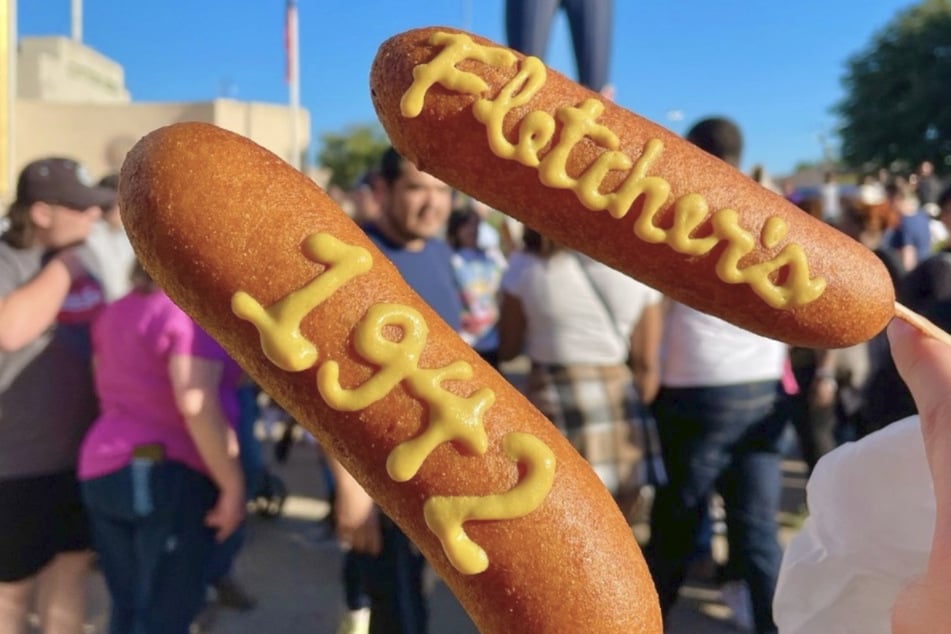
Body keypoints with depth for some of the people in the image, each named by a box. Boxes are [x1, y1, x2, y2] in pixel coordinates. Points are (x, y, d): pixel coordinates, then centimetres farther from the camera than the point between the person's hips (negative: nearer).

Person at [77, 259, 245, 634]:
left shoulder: (117, 311, 13)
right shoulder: (195, 312, -14)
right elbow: (196, 403, -22)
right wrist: (233, 485, -19)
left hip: (102, 470, 8)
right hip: (170, 476, -8)